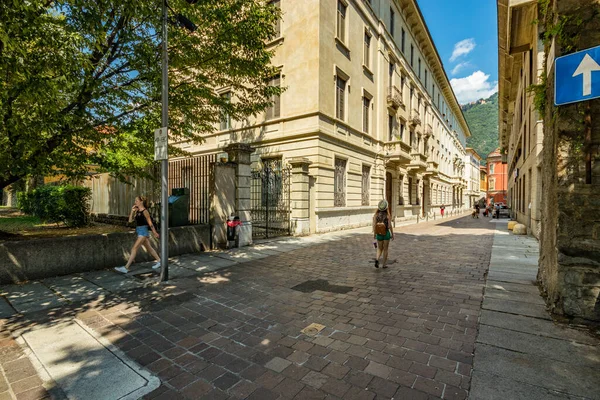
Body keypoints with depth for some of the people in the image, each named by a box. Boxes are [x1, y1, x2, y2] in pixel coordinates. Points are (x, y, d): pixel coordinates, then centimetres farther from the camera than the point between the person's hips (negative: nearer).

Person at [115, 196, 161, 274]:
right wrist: (132, 211, -2)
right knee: (149, 248, 14)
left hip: (143, 231, -9)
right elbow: (130, 220, 8)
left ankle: (126, 268, -7)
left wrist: (155, 233, -6)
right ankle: (159, 261, 25)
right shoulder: (137, 211, 10)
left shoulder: (144, 211, -12)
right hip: (139, 231, 9)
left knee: (134, 248, -9)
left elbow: (150, 223, -9)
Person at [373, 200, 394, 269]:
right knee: (385, 249, 13)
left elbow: (374, 225, -10)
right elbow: (390, 226, -12)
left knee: (379, 249, 17)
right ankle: (384, 264, 18)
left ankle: (377, 259, -8)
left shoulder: (376, 215, -7)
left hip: (379, 234, 2)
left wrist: (374, 233, 2)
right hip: (386, 234, -2)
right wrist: (392, 234, 1)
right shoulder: (388, 215, -14)